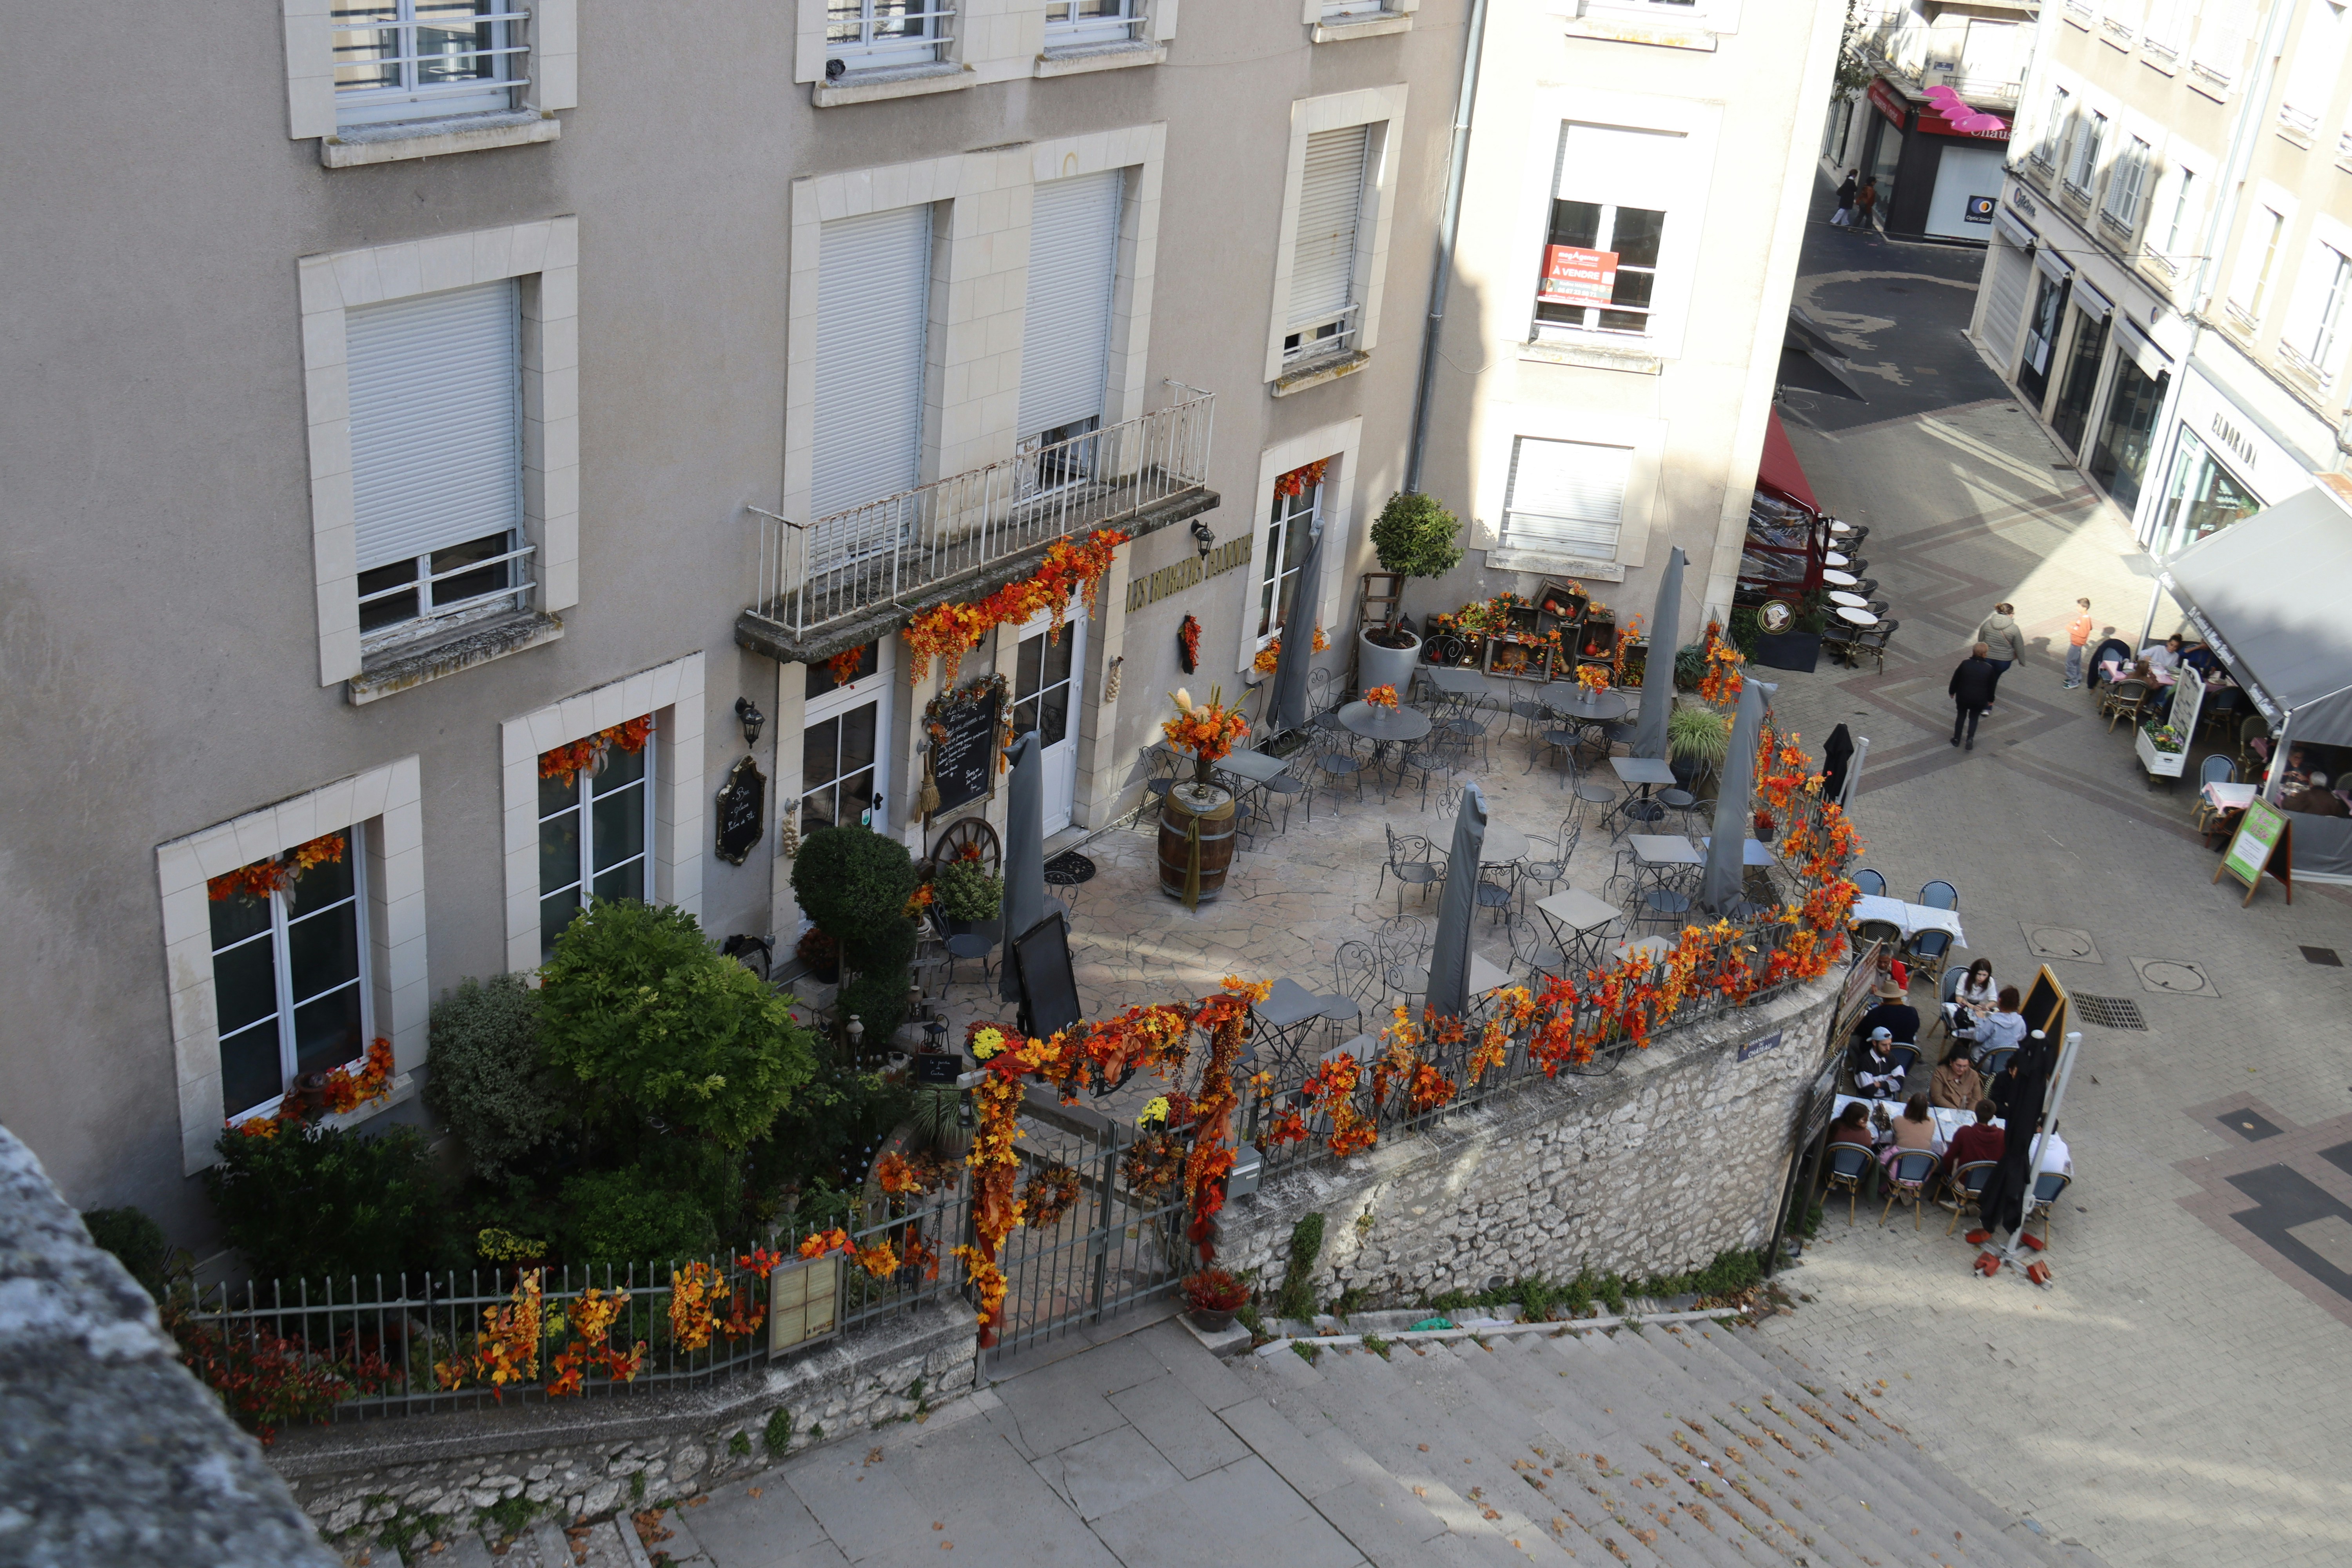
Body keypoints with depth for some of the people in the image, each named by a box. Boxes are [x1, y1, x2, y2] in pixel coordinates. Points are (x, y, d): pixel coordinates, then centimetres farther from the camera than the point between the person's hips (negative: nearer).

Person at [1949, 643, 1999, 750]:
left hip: (1963, 697, 0)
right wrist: (1991, 700, 17)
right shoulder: (1989, 669, -10)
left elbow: (1956, 679, -2)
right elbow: (1992, 686, 2)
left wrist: (1952, 692, 14)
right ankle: (1971, 738, -1)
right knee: (1974, 718, 18)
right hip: (1980, 700, 0)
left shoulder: (1965, 664, -12)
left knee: (1961, 715, 20)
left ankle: (1957, 739, 20)